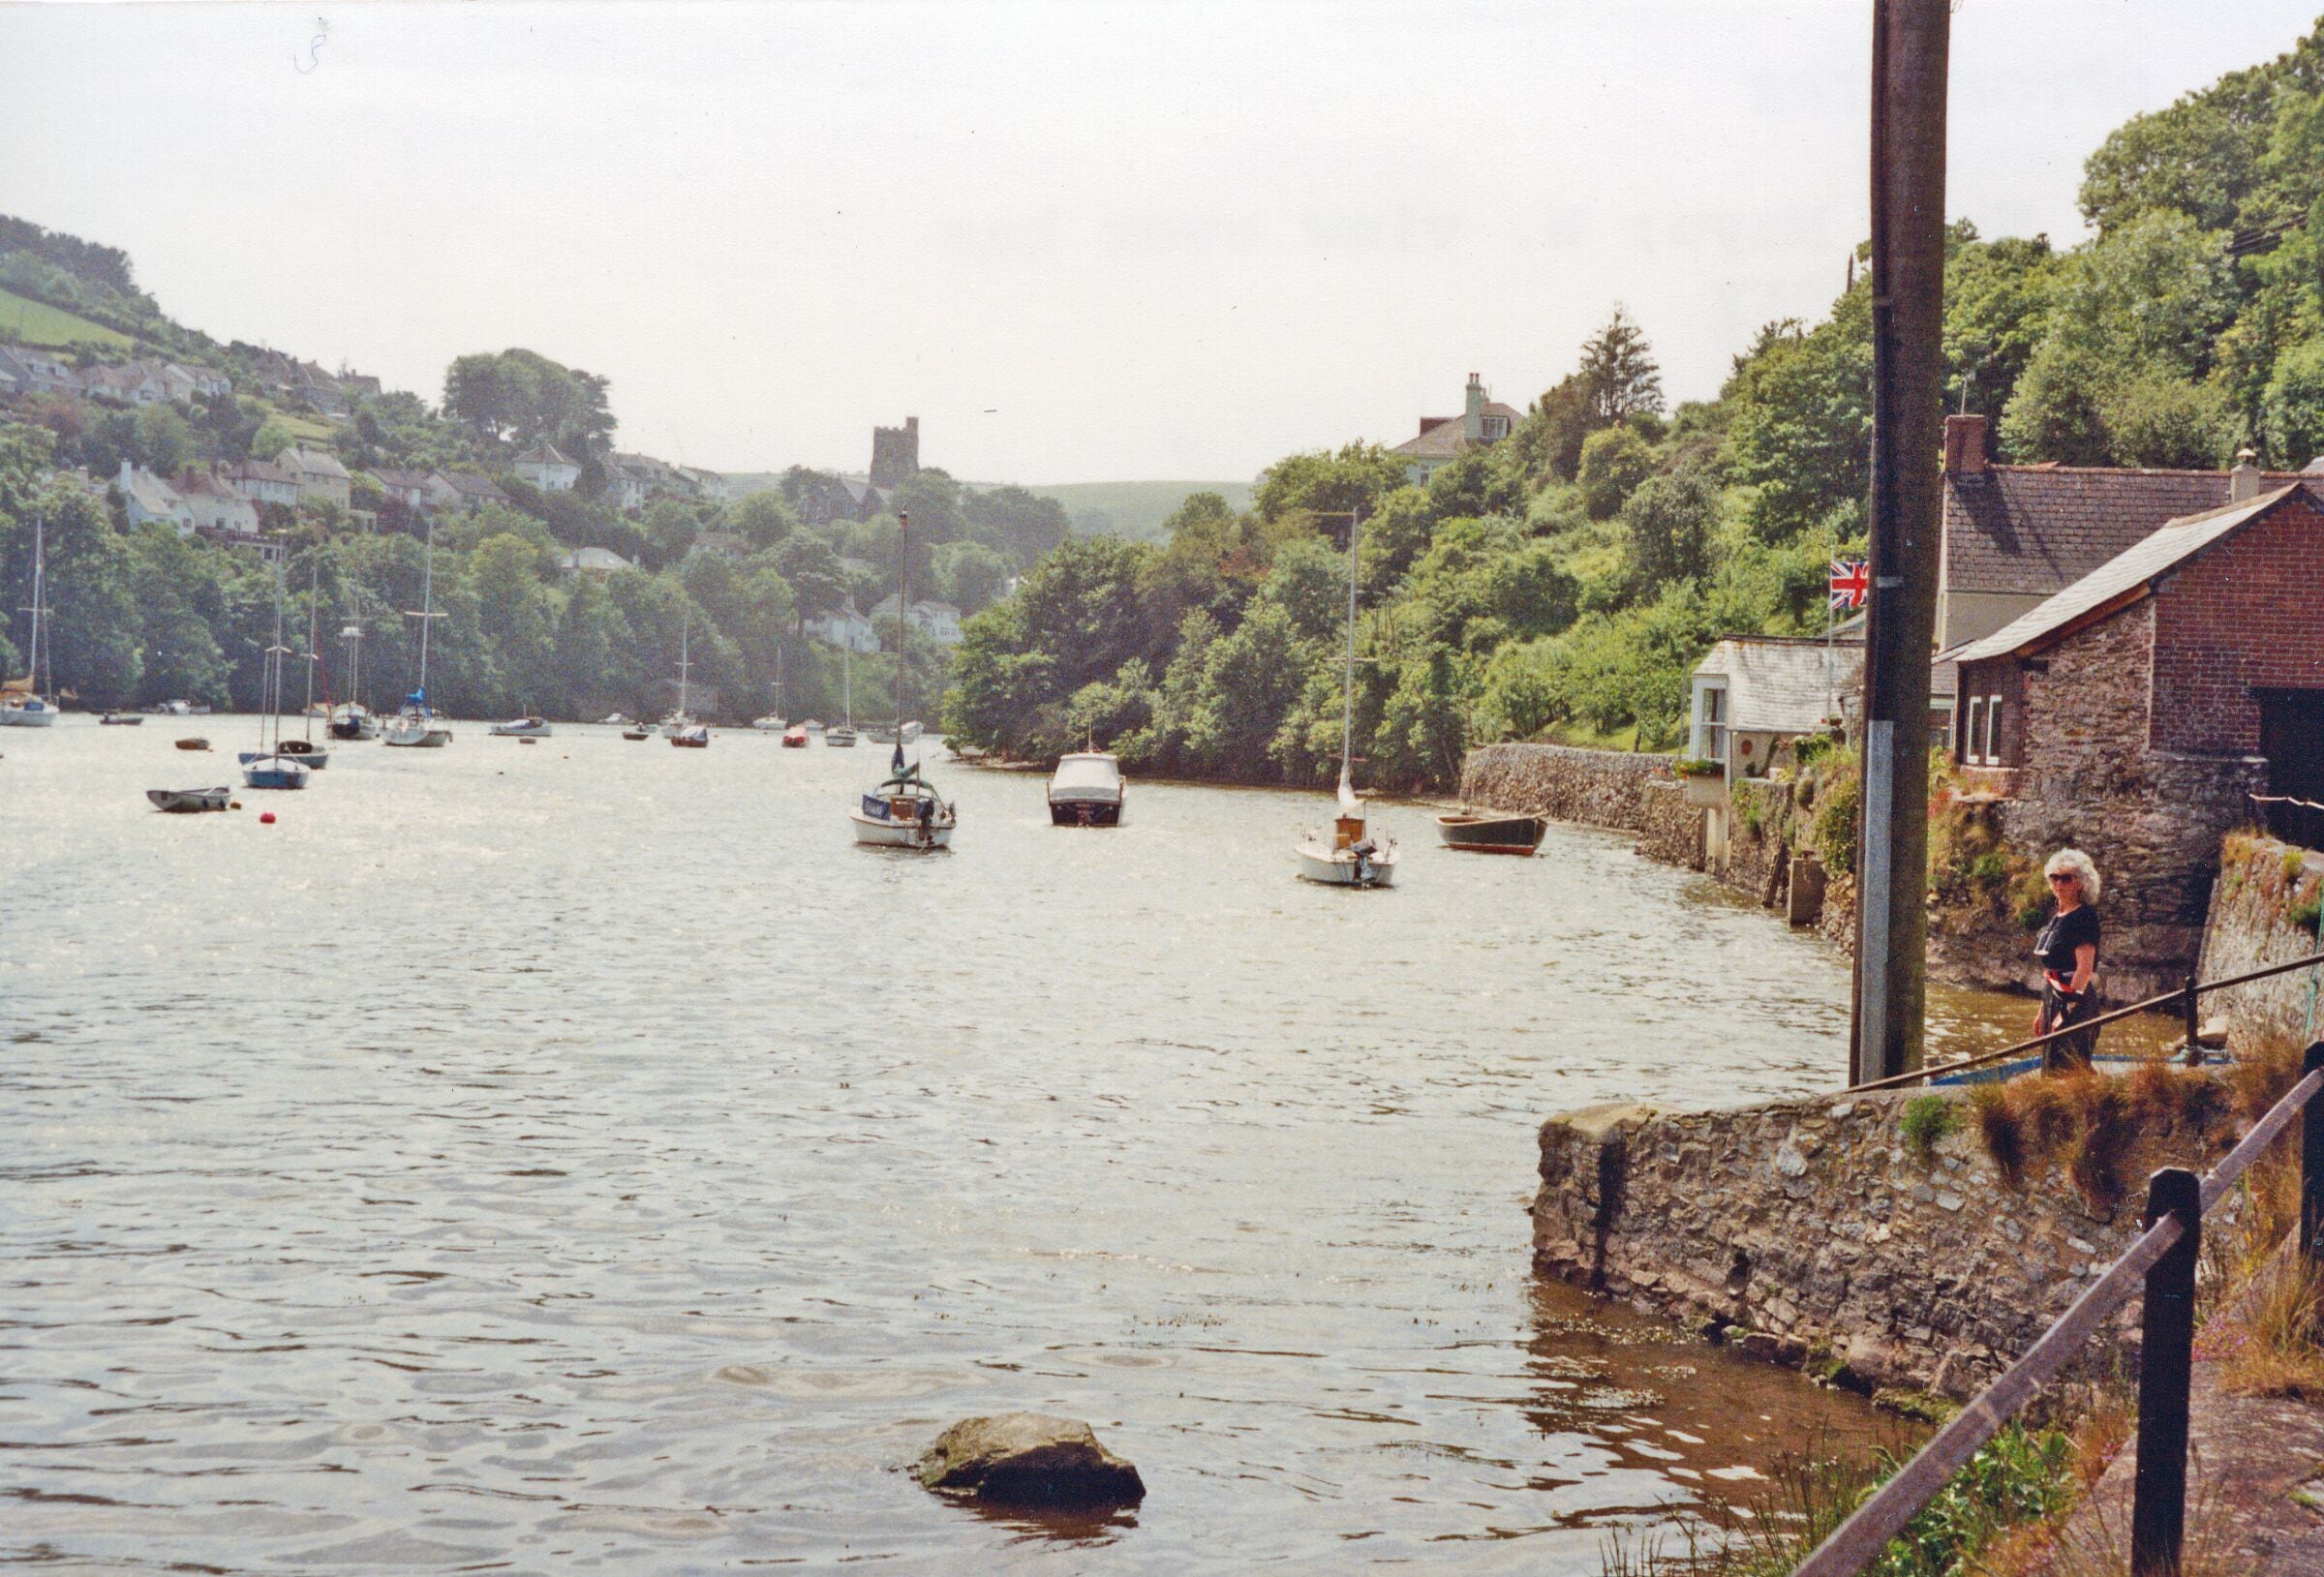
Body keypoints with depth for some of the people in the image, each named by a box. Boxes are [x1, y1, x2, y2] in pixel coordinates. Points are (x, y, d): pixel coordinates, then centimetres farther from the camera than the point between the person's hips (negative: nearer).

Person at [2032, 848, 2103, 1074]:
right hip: (2054, 1000, 10)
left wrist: (2067, 1010, -23)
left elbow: (2085, 968, -19)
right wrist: (2043, 1009, 22)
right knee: (2051, 1068, 12)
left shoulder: (2084, 916, -12)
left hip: (2075, 1000, -10)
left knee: (2067, 1070, -12)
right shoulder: (2058, 918, 16)